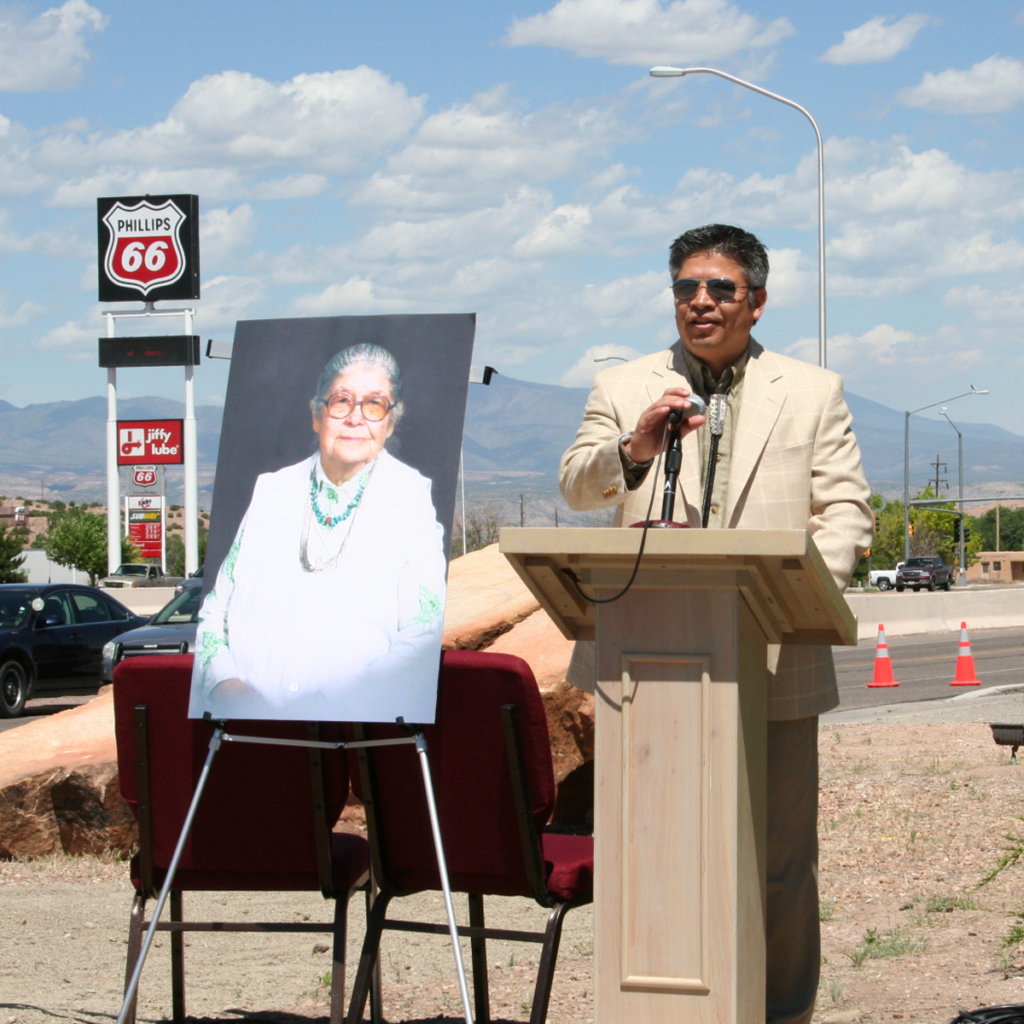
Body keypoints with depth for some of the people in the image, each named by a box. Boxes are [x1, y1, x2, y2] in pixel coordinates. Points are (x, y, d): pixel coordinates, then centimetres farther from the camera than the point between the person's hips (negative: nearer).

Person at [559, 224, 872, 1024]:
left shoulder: (814, 394, 11)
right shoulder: (622, 389, 11)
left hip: (772, 664, 0)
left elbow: (847, 510, 4)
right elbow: (575, 487, -3)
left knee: (779, 860, 4)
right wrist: (633, 448, -25)